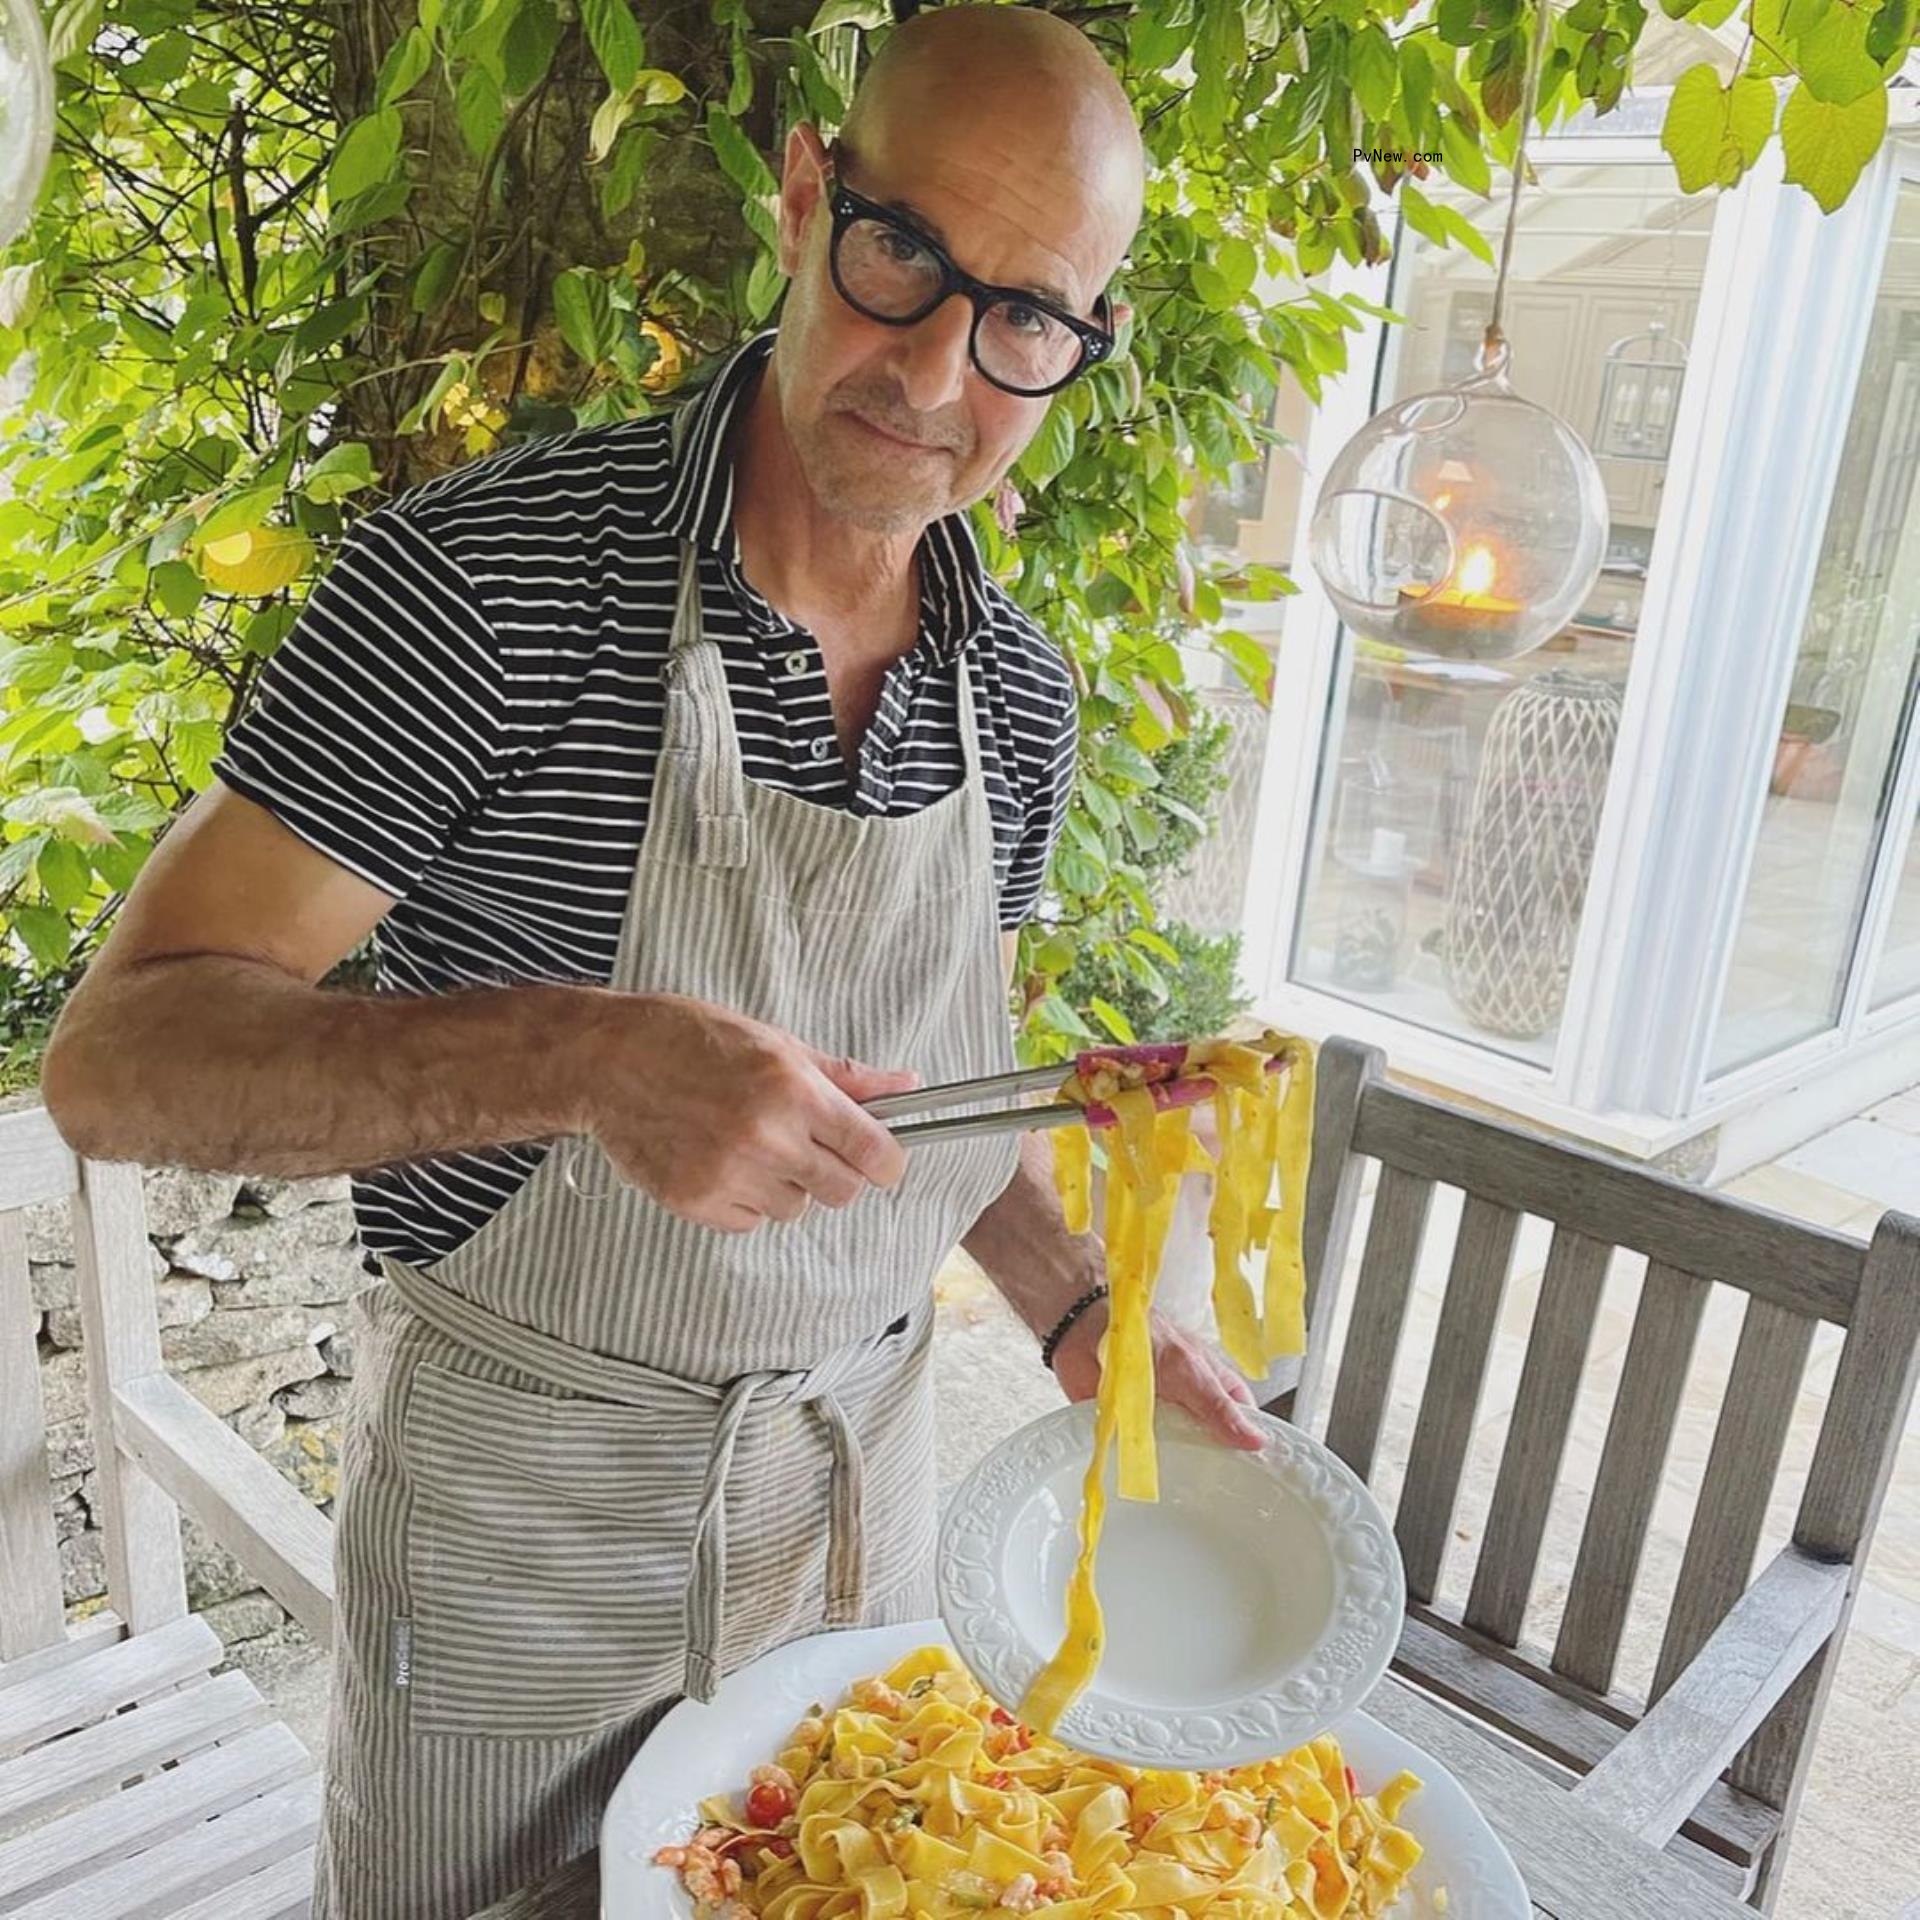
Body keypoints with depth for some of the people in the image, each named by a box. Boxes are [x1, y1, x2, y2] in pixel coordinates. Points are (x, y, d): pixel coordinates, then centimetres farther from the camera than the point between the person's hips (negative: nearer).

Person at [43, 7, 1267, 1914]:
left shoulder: (1019, 693, -4)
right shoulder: (490, 574, -21)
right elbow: (123, 1057, -23)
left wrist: (1078, 1308, -3)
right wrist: (585, 1052, -38)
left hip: (857, 1467, 5)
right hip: (517, 1492, -4)